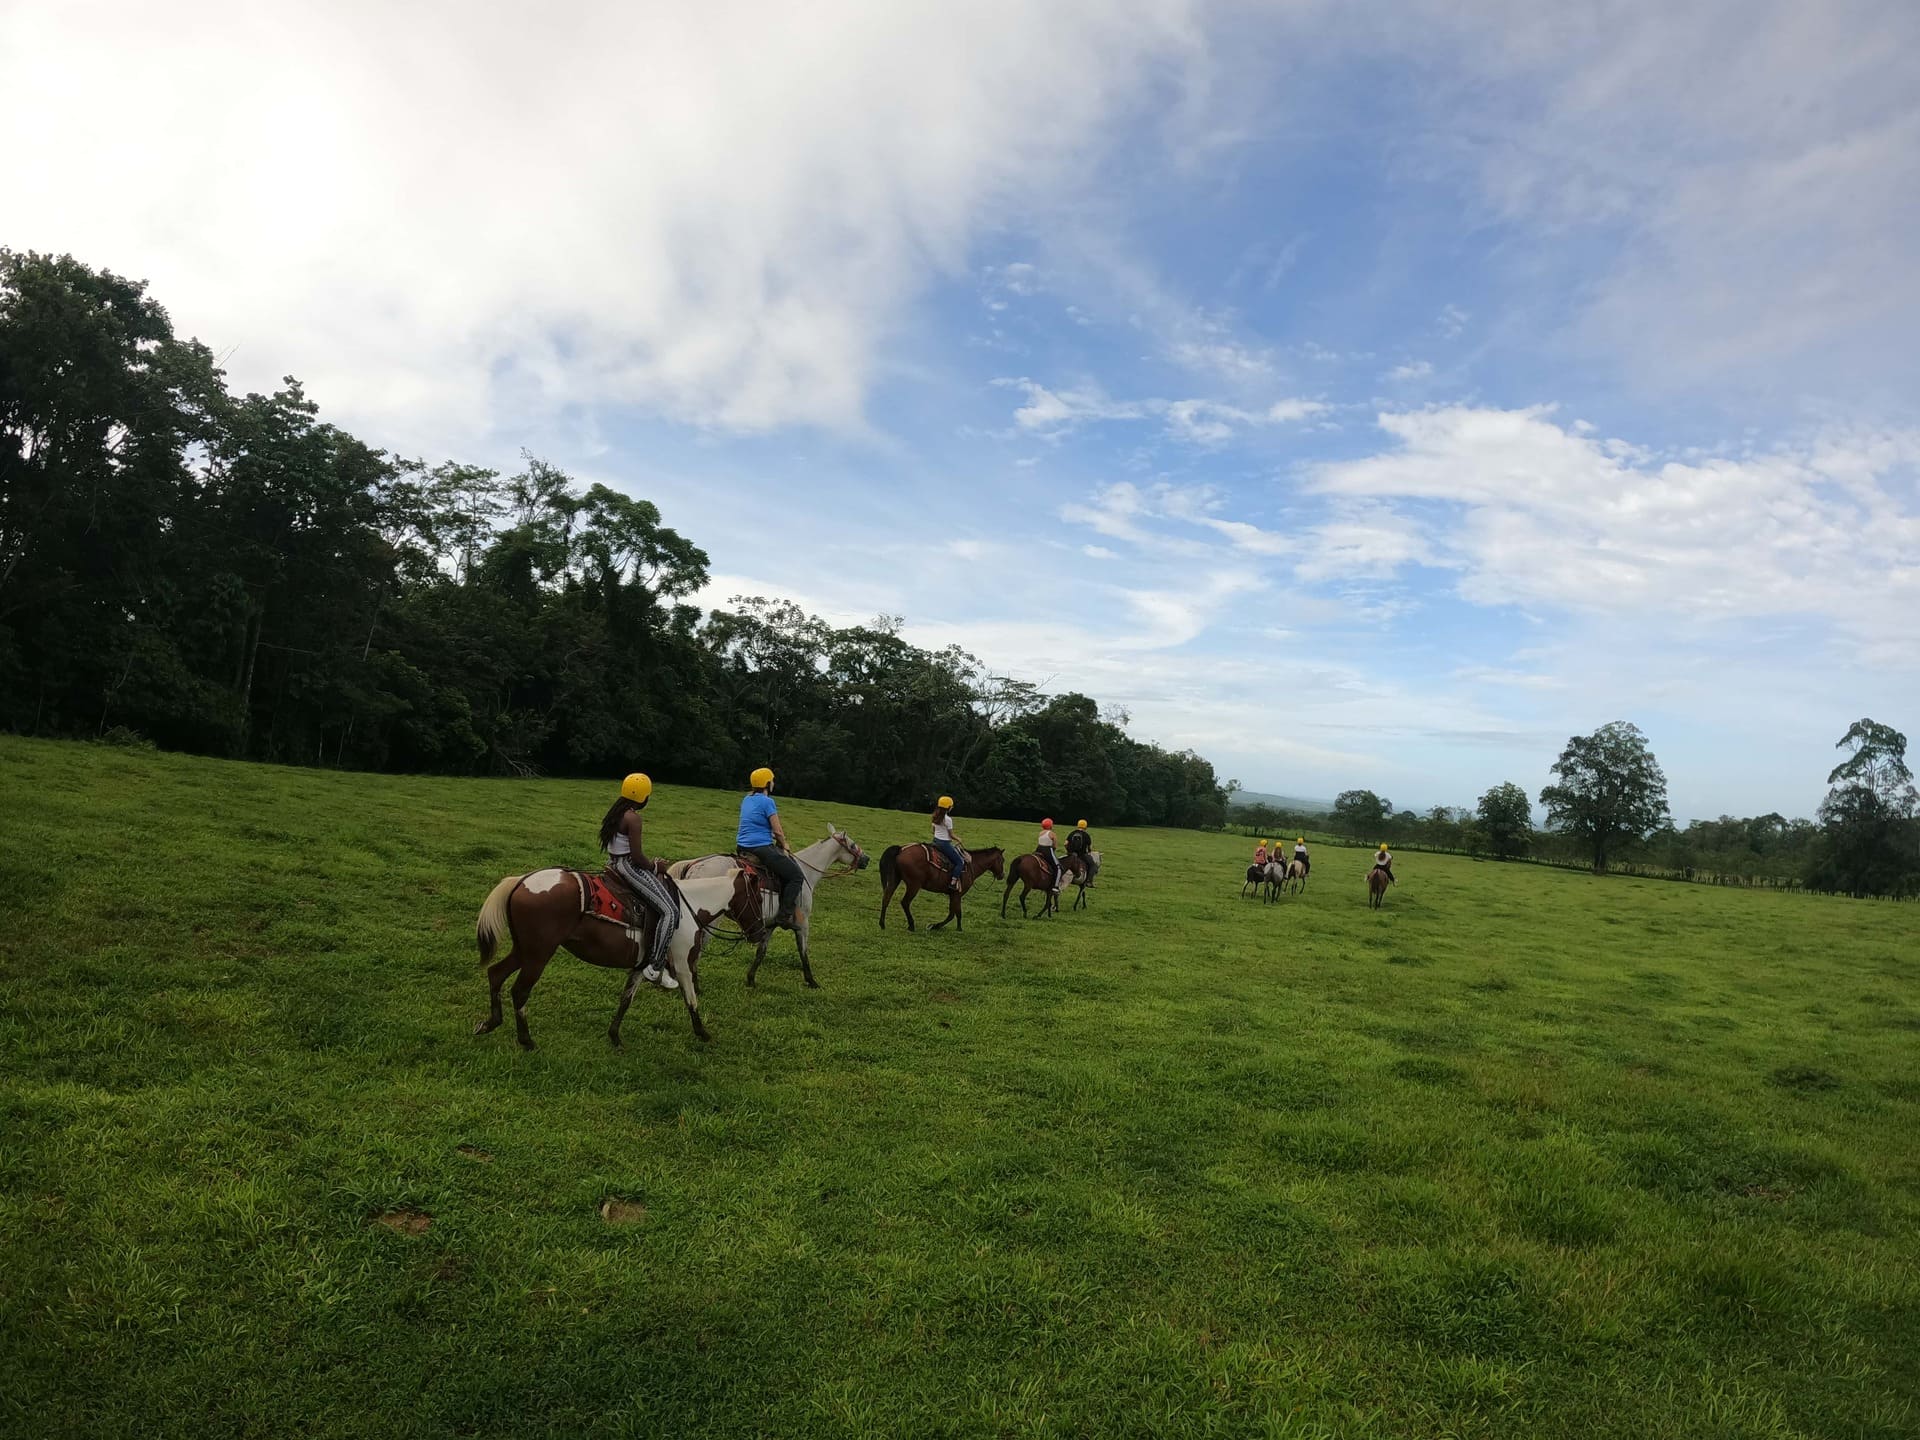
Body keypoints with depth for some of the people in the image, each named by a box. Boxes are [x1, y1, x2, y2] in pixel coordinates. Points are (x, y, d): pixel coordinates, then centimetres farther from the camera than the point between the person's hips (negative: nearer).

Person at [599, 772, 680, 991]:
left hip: (614, 864, 11)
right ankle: (653, 968, -16)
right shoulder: (633, 818, -18)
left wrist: (650, 863, 14)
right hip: (630, 868, -11)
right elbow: (637, 857, -21)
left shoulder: (616, 812, 11)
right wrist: (654, 866, -2)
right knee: (670, 911, -12)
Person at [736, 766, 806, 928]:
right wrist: (783, 846, 6)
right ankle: (784, 916, -12)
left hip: (742, 846, 9)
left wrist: (774, 837, 20)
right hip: (762, 847, -9)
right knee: (796, 877, -5)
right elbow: (778, 832, -13)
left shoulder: (746, 800, 13)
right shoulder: (767, 801, -12)